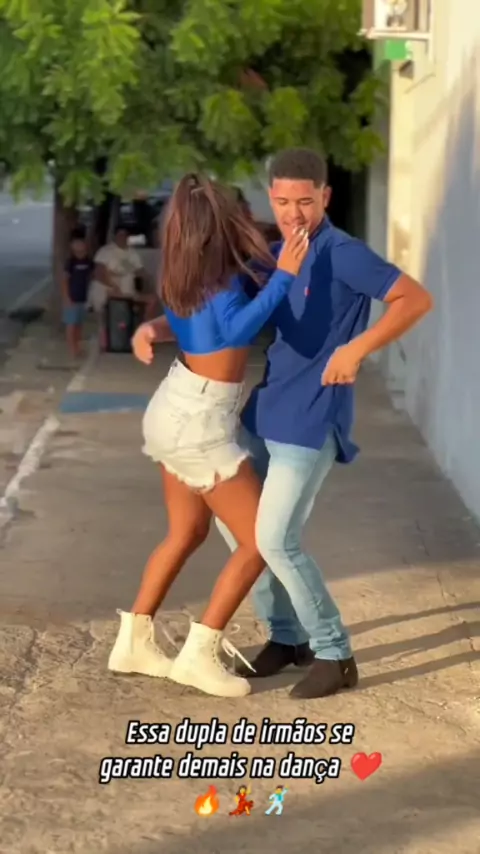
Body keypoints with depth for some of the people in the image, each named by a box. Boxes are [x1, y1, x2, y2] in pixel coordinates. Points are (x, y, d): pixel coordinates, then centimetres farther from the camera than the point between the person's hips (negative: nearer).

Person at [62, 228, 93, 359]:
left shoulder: (88, 261, 1)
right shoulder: (71, 261, -14)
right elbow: (64, 281, -12)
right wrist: (67, 299, -15)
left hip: (83, 298, 6)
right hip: (72, 299, -6)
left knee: (79, 324, 14)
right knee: (71, 325, -2)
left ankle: (78, 348, 23)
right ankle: (72, 350, 1)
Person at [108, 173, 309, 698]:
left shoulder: (187, 273, 4)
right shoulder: (219, 275, -21)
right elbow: (237, 328, -40)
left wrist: (286, 254, 14)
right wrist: (284, 275, -36)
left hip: (175, 410, 9)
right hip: (199, 423, -9)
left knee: (188, 532, 22)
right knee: (261, 539, -1)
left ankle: (133, 643, 26)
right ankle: (199, 655, 1)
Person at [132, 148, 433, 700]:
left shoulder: (342, 254, -14)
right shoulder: (272, 256, 11)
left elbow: (416, 299, -20)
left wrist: (358, 347, -30)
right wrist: (153, 327, 0)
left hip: (310, 423, -9)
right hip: (263, 416, 9)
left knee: (275, 540, -11)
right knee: (232, 521, 12)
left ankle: (334, 655, 4)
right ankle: (286, 635, 24)